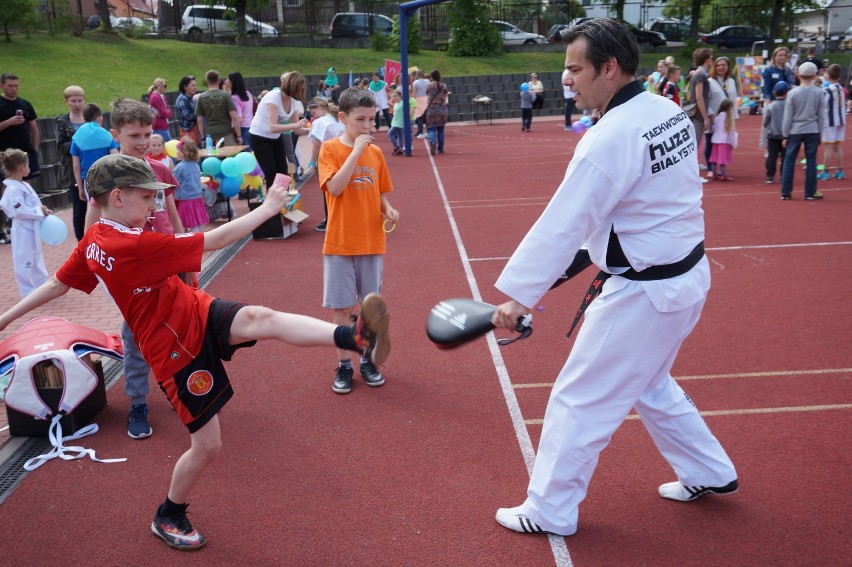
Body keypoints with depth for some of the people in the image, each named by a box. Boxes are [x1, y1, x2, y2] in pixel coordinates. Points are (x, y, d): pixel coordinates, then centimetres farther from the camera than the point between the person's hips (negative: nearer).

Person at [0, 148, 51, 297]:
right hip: (23, 231, -10)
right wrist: (39, 211, -20)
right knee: (24, 262, 0)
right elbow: (20, 211, -26)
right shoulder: (13, 189, -20)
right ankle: (28, 292, 7)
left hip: (32, 229, 10)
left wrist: (42, 210, 2)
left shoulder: (24, 185, 10)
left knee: (37, 258, 21)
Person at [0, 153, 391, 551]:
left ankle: (355, 337, -44)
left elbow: (57, 285, 14)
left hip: (200, 314, 8)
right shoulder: (135, 246, -25)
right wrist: (269, 207, -19)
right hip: (177, 353, -8)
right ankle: (167, 518, 28)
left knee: (259, 318, -23)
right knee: (207, 445, 2)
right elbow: (217, 240, -26)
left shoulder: (93, 242, 4)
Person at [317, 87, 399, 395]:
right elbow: (335, 187, -21)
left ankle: (367, 360, 26)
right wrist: (356, 151, -22)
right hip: (340, 242, -3)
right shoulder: (330, 148, -6)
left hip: (372, 241, 3)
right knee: (341, 307, 4)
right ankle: (343, 365, 18)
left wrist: (388, 209, -7)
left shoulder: (375, 152, 5)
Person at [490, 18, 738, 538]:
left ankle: (550, 512, 20)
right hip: (687, 276, 9)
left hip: (644, 295, -9)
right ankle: (709, 472, 42)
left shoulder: (611, 138, -24)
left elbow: (562, 224, -23)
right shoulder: (669, 112, 3)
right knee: (649, 383, 29)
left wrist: (518, 296, -17)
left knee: (580, 400, 5)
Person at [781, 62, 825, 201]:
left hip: (795, 131, -1)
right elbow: (821, 115, 3)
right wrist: (820, 133, 13)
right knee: (811, 161, 6)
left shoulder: (793, 93, -6)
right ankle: (810, 193, 9)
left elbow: (788, 117, -4)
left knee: (789, 161, 5)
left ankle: (786, 193, 5)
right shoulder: (819, 92, -1)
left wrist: (785, 134, 4)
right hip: (812, 131, 1)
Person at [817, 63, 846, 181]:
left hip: (830, 122, -6)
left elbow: (821, 108, -18)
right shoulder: (842, 89, 6)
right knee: (838, 146, 11)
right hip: (841, 120, 6)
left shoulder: (826, 91, -16)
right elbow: (843, 105, 14)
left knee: (829, 146, -2)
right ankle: (840, 171, 14)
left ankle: (826, 172, 2)